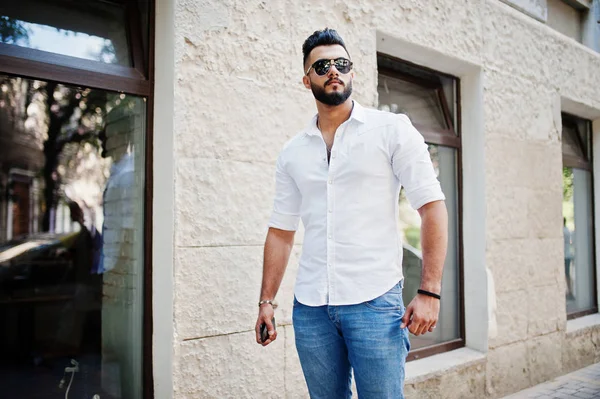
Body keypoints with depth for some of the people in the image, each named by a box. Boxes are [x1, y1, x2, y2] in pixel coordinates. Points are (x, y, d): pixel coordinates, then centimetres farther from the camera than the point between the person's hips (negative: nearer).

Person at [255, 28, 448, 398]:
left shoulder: (392, 129, -1)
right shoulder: (292, 153, 11)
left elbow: (433, 207, -5)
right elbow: (281, 231, 14)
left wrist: (429, 292, -13)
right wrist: (267, 300, 8)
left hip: (375, 301, -3)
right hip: (310, 306, 4)